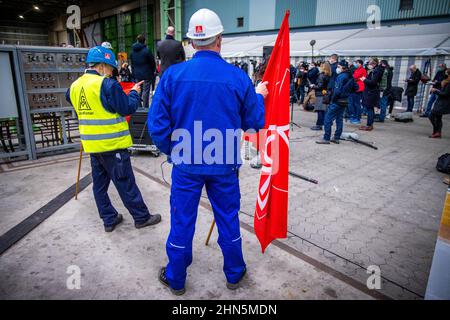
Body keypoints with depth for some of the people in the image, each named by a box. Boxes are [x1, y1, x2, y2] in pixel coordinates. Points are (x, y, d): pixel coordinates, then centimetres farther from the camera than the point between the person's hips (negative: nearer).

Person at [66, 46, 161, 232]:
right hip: (112, 144, -7)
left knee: (99, 182, 15)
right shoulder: (107, 84, -16)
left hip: (91, 144, 8)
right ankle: (142, 217, 14)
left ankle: (109, 219, 25)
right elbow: (128, 108, -15)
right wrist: (134, 93, 2)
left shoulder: (75, 86, 7)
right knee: (125, 183, 1)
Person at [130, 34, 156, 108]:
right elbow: (152, 62, -6)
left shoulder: (133, 51, 7)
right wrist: (153, 71, 10)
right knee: (146, 90, -3)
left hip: (137, 74, 6)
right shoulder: (146, 50, -12)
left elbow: (132, 64, 14)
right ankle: (145, 107, -2)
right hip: (146, 74, -6)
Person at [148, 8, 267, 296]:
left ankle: (176, 279, 35)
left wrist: (172, 151, 8)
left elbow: (157, 123, -9)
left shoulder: (173, 74, -10)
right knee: (228, 220, 18)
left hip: (186, 164, 0)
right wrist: (259, 96, 18)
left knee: (182, 221, 15)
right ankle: (235, 275, 39)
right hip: (224, 165, 0)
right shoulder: (239, 78, -10)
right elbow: (255, 122, -1)